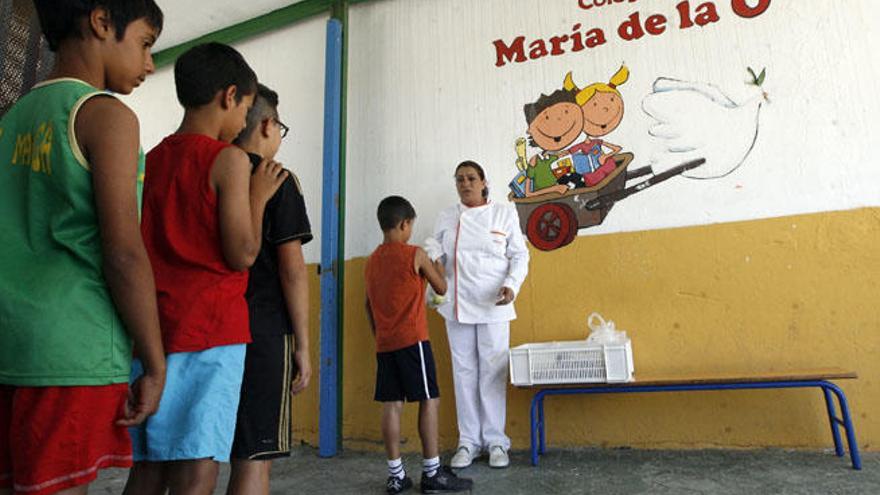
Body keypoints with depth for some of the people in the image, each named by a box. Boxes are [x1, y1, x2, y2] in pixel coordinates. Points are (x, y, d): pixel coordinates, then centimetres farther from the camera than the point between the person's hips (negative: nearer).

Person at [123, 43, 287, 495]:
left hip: (152, 328, 7)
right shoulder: (228, 158, -6)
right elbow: (242, 254, -11)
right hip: (209, 330, -7)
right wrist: (258, 196, 1)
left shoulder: (152, 159, 14)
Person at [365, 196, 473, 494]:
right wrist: (437, 265, 22)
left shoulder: (372, 260, 12)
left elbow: (369, 305, 16)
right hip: (412, 340, -6)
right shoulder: (416, 255, -7)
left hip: (384, 344, 7)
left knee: (391, 404, 6)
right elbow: (441, 289, 4)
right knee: (429, 401, 0)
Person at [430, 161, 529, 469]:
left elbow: (519, 255, 1)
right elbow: (435, 254, 11)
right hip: (457, 305, 2)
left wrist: (512, 285, -14)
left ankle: (496, 441, 16)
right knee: (464, 372, 7)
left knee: (493, 372, 2)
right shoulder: (446, 218, 10)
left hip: (493, 305, -2)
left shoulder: (504, 214, 3)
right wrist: (427, 260, -12)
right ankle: (468, 441, 19)